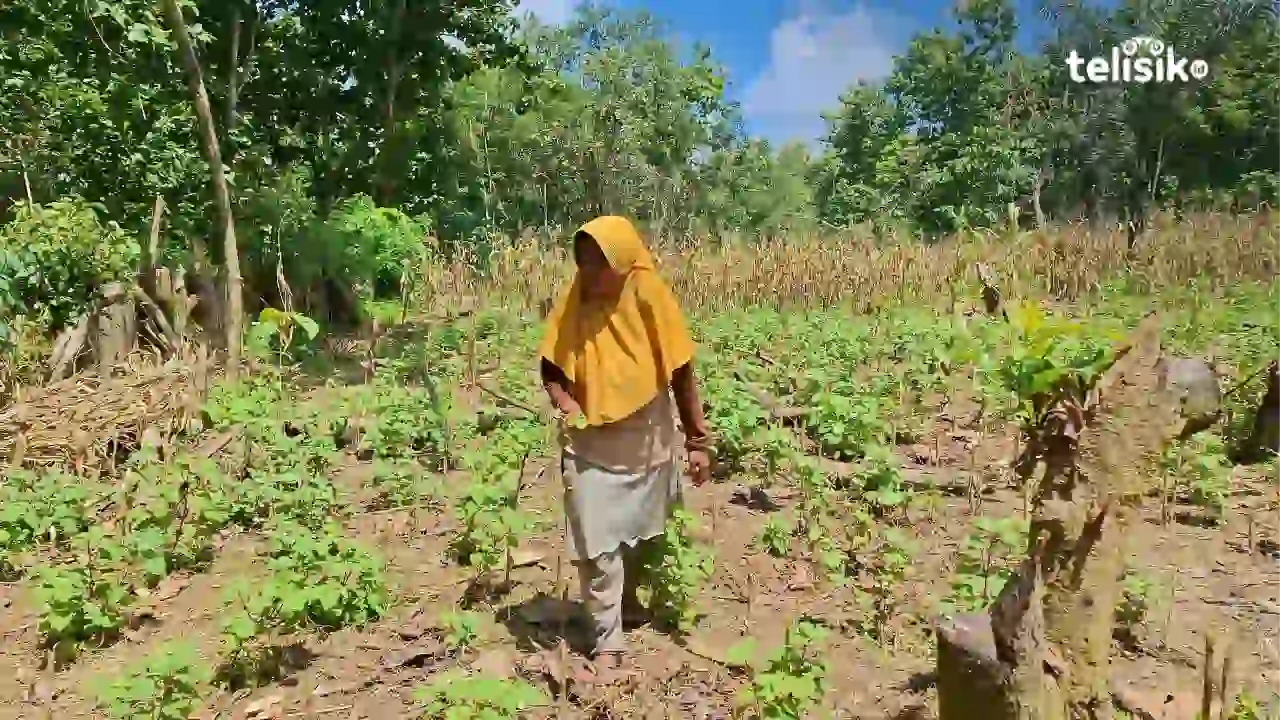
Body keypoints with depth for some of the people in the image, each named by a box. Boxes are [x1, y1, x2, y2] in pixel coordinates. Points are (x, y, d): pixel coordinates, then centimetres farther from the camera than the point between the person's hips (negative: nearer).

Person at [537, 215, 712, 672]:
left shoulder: (650, 299, -14)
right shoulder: (573, 304, -11)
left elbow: (681, 375, -7)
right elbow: (550, 370, -1)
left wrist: (698, 441, -4)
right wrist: (567, 407, -20)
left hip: (647, 440, 1)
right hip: (589, 444, -1)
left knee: (643, 535, 21)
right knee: (599, 548, -1)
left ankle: (629, 600, 47)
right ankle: (607, 642, 14)